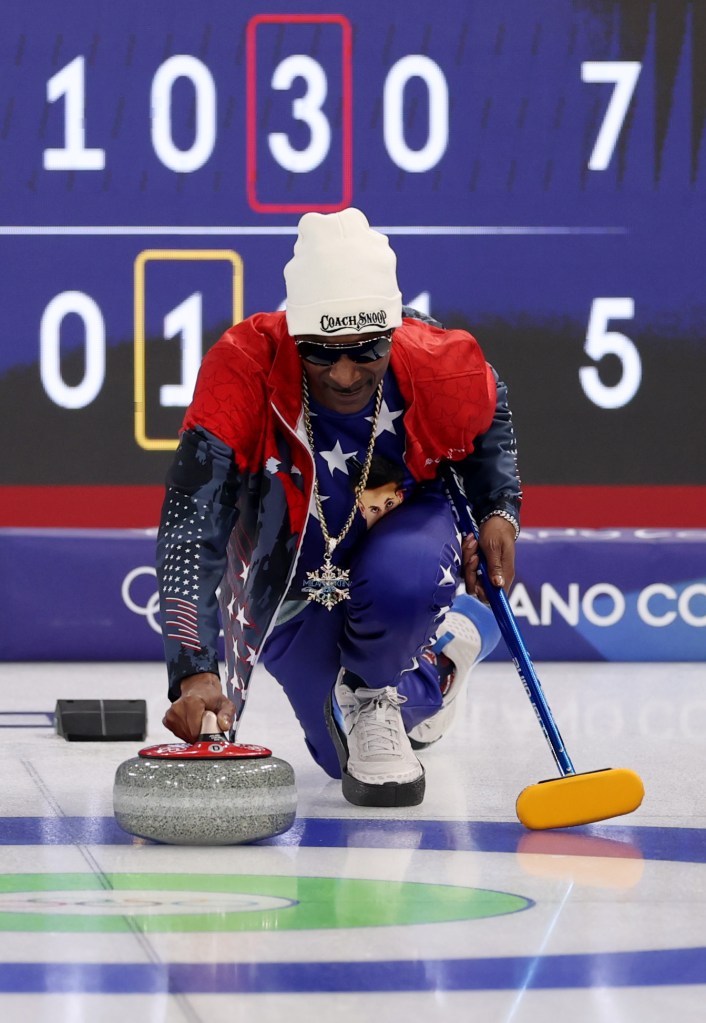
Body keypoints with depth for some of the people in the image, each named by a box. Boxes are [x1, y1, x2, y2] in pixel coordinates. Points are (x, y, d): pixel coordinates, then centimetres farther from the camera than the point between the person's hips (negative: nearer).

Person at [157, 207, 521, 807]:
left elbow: (491, 420, 1)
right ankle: (447, 635, 38)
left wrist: (500, 512, -15)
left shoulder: (444, 366, -27)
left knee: (404, 579, -38)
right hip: (292, 586, 0)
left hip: (404, 532, 0)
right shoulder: (242, 371, -36)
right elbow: (190, 533, -40)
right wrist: (194, 673, -51)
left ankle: (371, 696, -3)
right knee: (346, 760, 6)